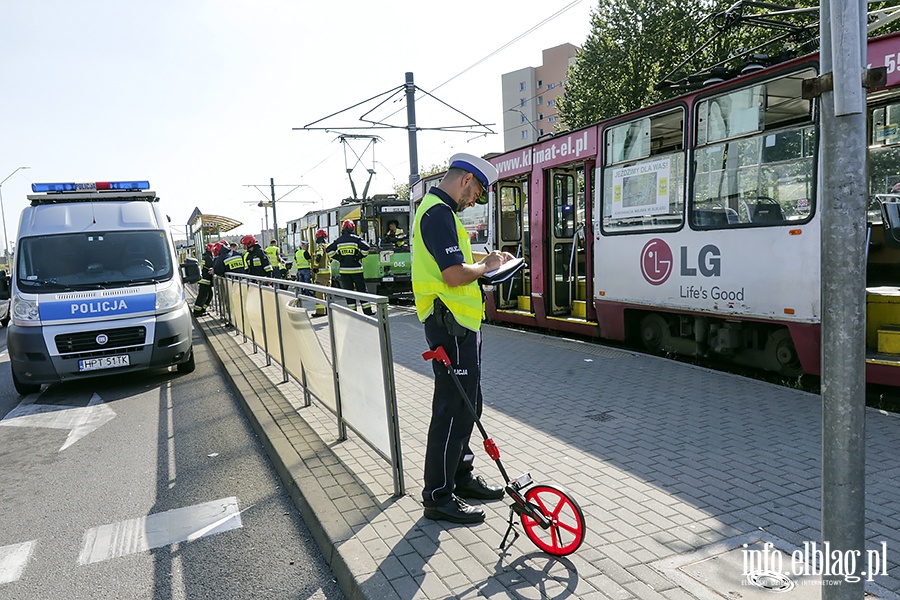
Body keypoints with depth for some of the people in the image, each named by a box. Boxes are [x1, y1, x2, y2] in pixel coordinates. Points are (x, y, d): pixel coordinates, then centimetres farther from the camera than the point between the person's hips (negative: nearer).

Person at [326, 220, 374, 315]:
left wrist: (338, 258, 9)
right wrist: (359, 256, -1)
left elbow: (328, 250, 4)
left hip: (344, 270, 2)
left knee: (348, 290, 6)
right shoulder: (356, 238, -5)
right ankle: (367, 310, 8)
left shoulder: (338, 240, 5)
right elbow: (365, 248, -16)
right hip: (356, 269, -2)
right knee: (361, 289, 6)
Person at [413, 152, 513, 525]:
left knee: (467, 405, 18)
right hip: (451, 325, -11)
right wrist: (486, 266, -7)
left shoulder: (437, 209, 18)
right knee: (453, 410, -3)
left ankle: (461, 477, 32)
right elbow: (455, 276, -24)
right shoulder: (439, 213, -16)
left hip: (459, 324, 11)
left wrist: (484, 262, 10)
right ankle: (438, 497, 9)